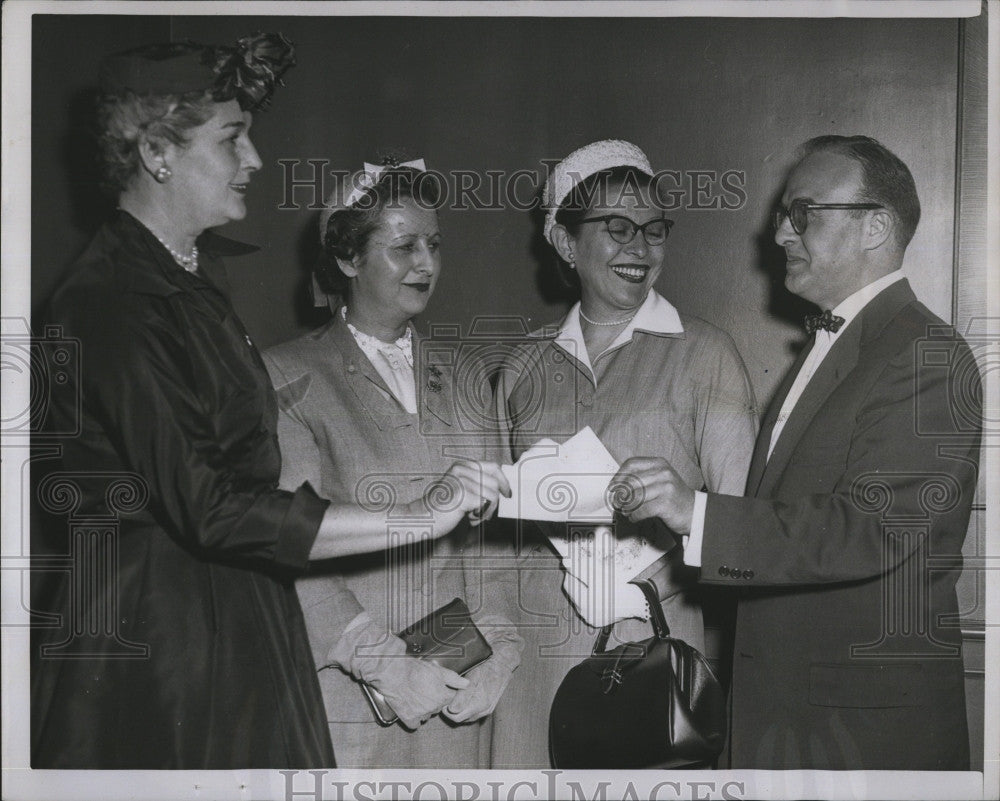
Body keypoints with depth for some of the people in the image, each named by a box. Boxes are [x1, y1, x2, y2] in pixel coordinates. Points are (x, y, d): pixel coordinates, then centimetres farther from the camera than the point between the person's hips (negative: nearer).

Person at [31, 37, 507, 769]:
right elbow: (210, 509, -25)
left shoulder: (195, 276, 11)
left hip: (238, 620, 9)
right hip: (151, 635, -9)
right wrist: (417, 518, -23)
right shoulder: (113, 303, -19)